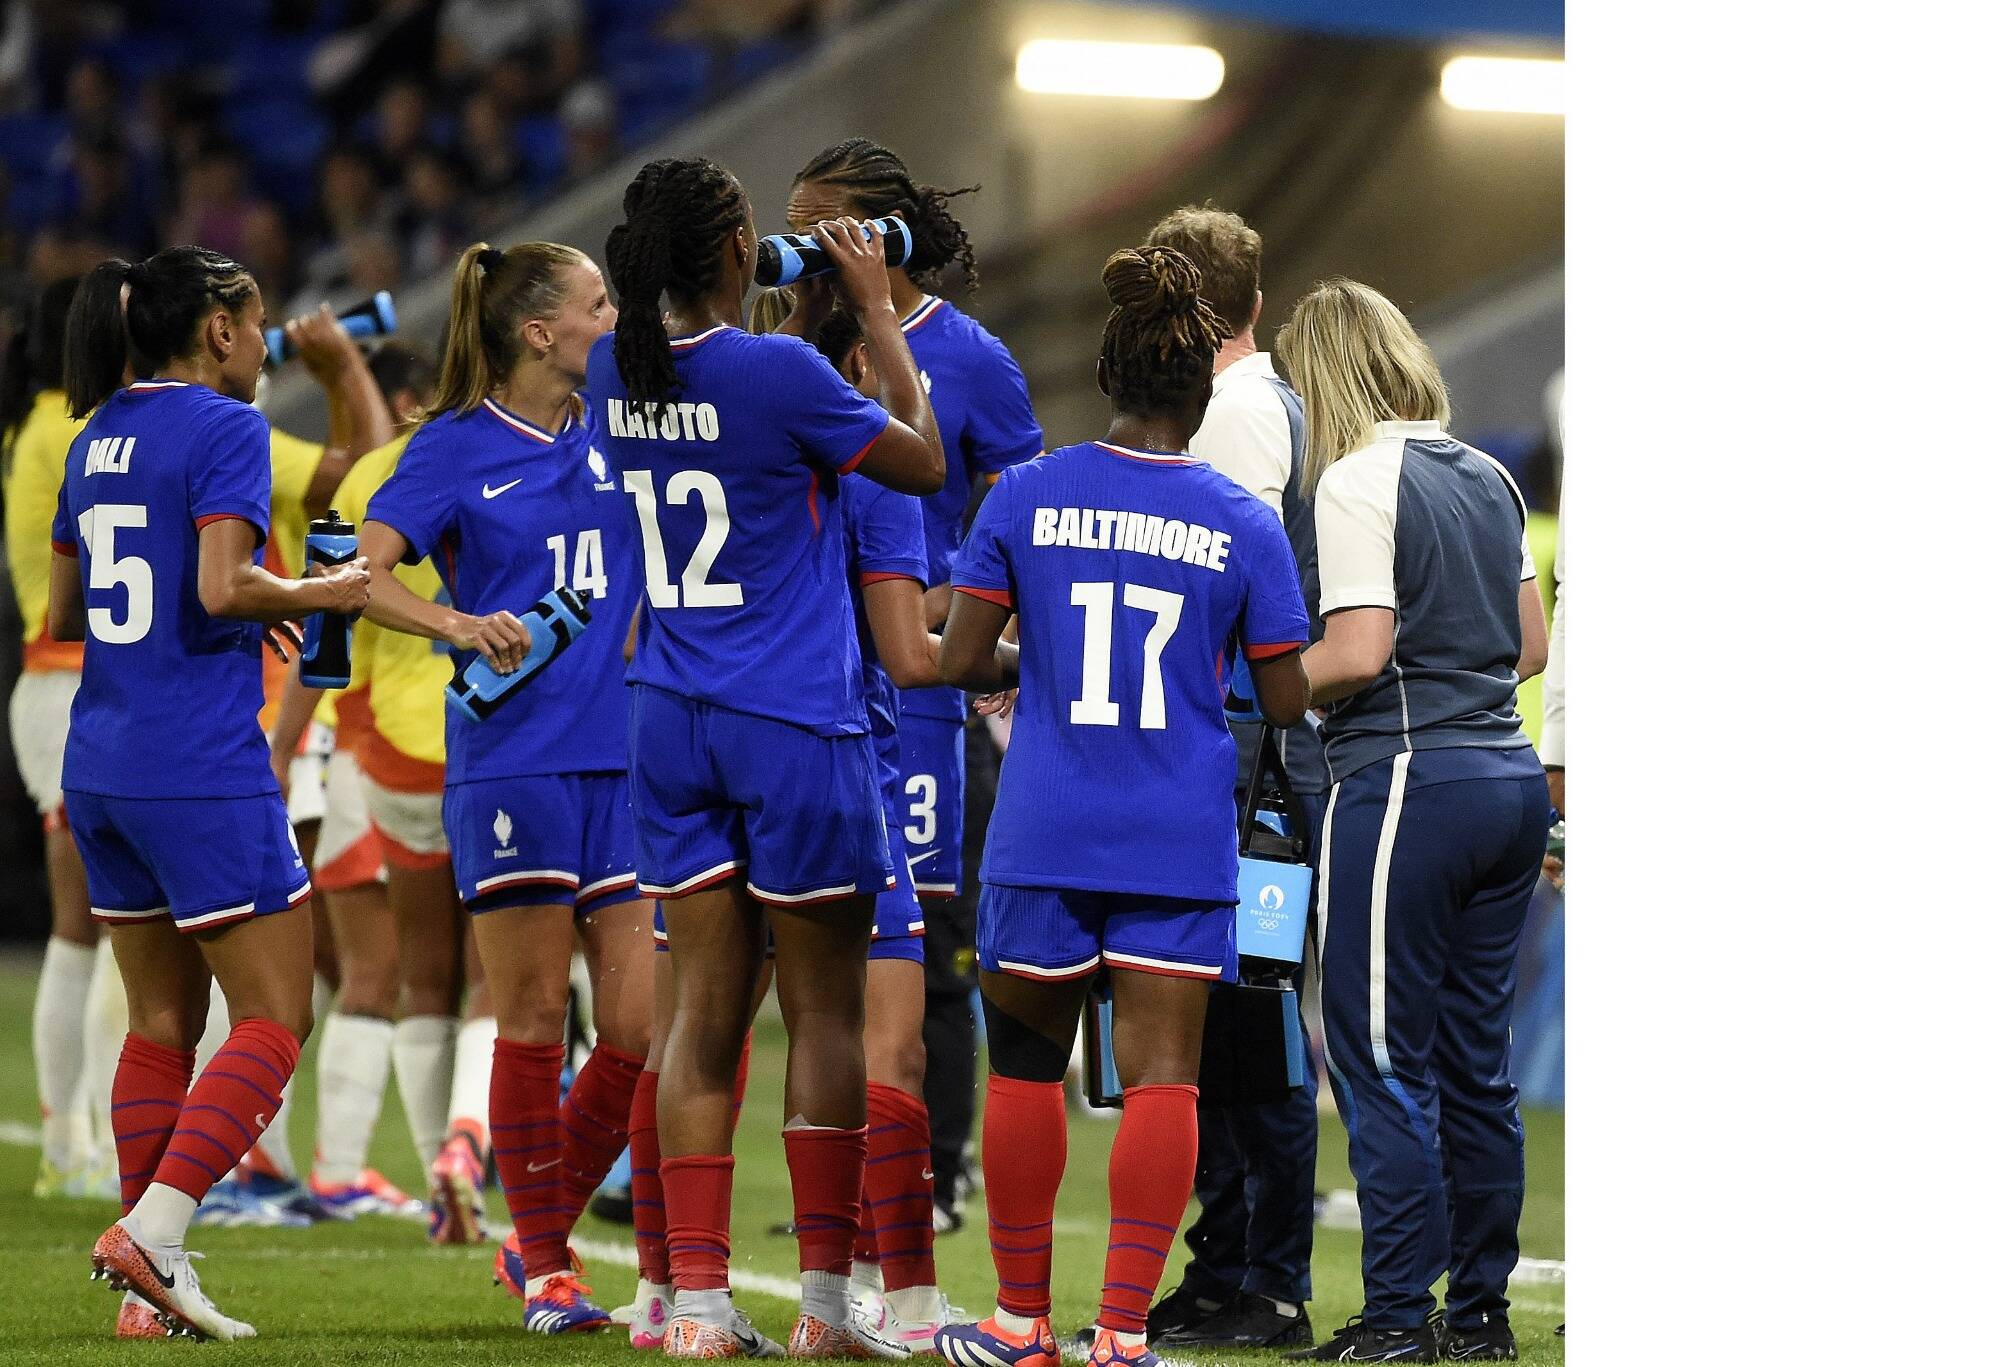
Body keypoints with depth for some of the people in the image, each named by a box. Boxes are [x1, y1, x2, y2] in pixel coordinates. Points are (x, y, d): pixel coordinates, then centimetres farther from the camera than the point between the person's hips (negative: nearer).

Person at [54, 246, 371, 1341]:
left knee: (162, 1023, 13)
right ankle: (152, 1232, -16)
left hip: (101, 769, 8)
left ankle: (154, 1289, 10)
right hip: (201, 768, -8)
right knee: (274, 1020, -2)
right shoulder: (224, 428, -9)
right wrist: (321, 594, -4)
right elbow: (224, 587, -22)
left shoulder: (97, 438, 15)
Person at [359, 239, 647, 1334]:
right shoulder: (457, 446, -1)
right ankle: (544, 1271, 9)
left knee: (638, 1026, -1)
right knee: (533, 1018, -1)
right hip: (511, 760, -4)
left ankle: (538, 1237, 17)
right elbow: (362, 572, -9)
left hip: (628, 757, 5)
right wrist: (454, 622, -26)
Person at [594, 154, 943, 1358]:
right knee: (827, 1010, 5)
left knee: (704, 1009, 6)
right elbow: (923, 464, -3)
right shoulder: (778, 372, -17)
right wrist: (877, 313, 3)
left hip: (673, 720, 6)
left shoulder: (620, 372, 2)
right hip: (797, 723, -6)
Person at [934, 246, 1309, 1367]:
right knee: (1162, 1076, -1)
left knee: (1027, 1065, 14)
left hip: (1045, 832, 1)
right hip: (1183, 842, -1)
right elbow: (1286, 701, 1)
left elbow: (962, 658, -1)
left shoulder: (1028, 497, -2)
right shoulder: (1244, 525, -4)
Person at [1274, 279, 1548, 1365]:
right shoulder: (1488, 478, 13)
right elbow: (1530, 647, 17)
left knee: (1384, 1064, -3)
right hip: (1509, 779, 8)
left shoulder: (1357, 481, -9)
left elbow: (1356, 654, -17)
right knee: (1475, 1061, 11)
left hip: (1406, 786, -8)